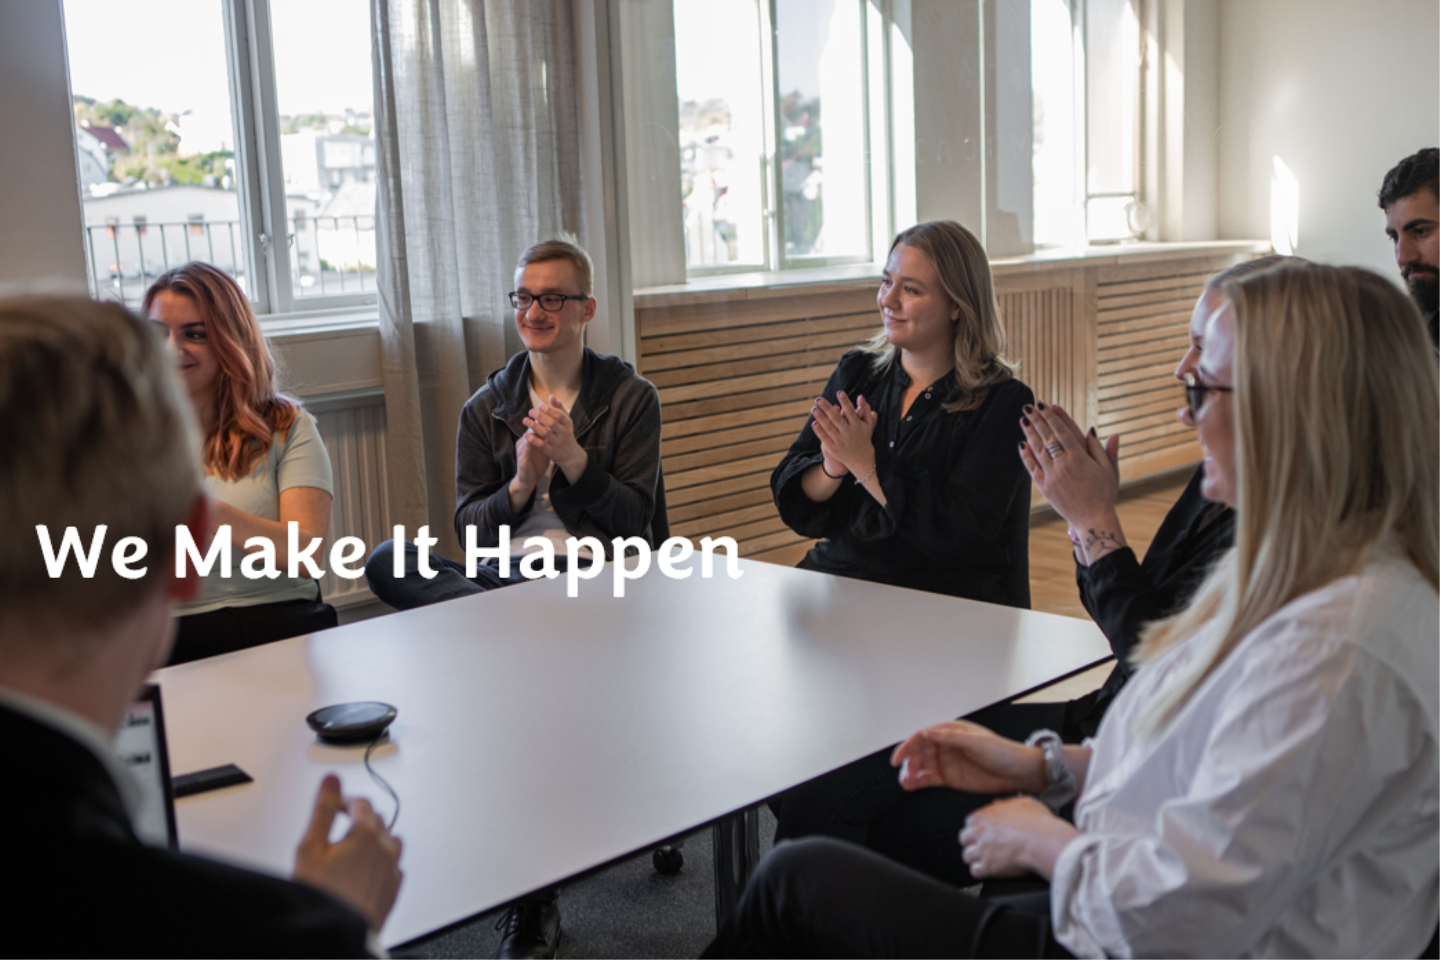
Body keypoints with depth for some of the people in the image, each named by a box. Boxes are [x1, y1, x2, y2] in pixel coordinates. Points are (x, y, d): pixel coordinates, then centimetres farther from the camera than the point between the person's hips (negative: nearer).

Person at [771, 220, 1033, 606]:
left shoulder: (1002, 402, -5)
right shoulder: (856, 371, 10)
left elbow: (965, 532, -16)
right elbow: (789, 498, 6)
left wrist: (867, 467, -16)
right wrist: (833, 468, -16)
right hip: (837, 572, 5)